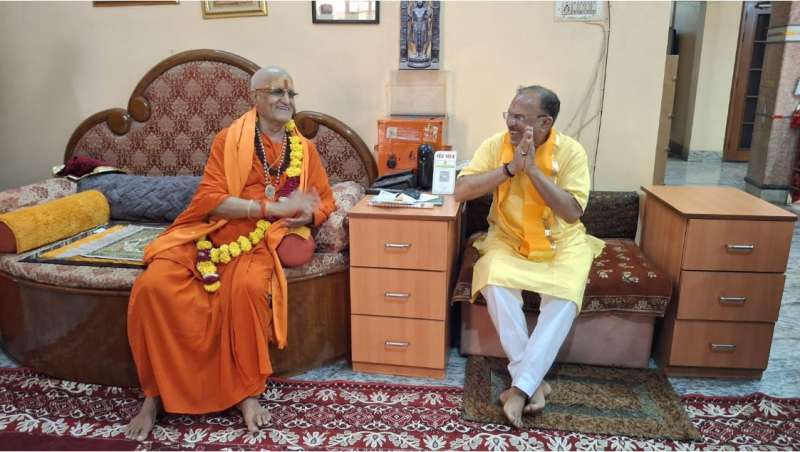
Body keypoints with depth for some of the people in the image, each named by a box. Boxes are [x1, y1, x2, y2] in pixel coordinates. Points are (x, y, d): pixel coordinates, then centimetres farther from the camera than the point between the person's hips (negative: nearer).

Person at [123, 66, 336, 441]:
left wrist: (309, 215, -7)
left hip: (260, 242, 0)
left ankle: (247, 392, -16)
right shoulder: (229, 140, 3)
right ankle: (155, 393, -6)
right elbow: (209, 200, -9)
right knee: (153, 286, -26)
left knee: (248, 288, -35)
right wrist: (275, 206, -18)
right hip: (210, 235, 0)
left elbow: (325, 200, 18)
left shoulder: (305, 148, 13)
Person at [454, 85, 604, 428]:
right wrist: (511, 167, -25)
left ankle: (521, 386, -21)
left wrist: (533, 169, -26)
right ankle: (534, 380, -17)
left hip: (561, 243, -1)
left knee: (565, 297, -29)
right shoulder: (496, 145, -7)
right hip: (509, 239, 1)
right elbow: (461, 190, -17)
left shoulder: (571, 152, -12)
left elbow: (572, 214, -20)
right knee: (496, 283, -30)